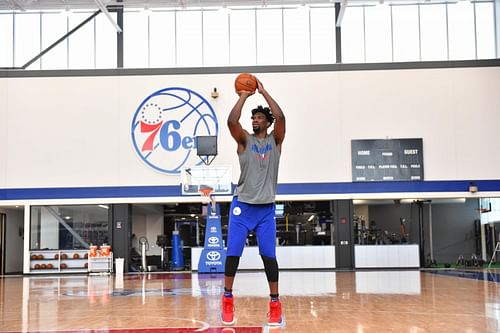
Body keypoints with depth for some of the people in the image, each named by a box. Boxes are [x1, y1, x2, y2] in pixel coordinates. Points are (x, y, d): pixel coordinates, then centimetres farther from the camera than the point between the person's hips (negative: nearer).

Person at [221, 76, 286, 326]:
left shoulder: (275, 140, 6)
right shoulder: (244, 140, 4)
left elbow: (281, 118, -12)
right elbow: (231, 121, -15)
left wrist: (263, 92, -7)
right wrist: (244, 96, -7)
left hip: (266, 208, 0)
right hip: (242, 204, 0)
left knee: (268, 255, 0)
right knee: (233, 253, -2)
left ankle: (275, 303, 8)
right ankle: (227, 299, 11)